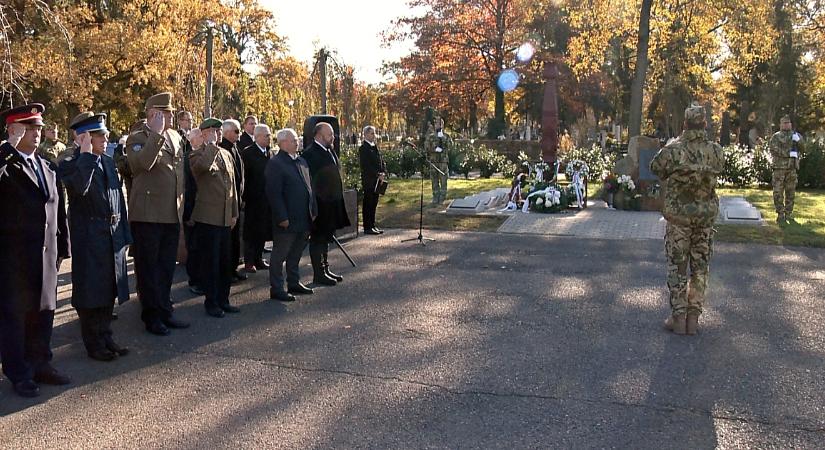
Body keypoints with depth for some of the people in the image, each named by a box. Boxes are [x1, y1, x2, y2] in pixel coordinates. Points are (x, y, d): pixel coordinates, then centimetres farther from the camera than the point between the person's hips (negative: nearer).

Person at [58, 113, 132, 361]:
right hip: (88, 238, -6)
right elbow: (79, 187, -30)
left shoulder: (108, 162, 12)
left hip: (112, 236, 6)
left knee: (109, 289, 13)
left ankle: (105, 337, 26)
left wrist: (124, 233, 10)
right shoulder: (70, 164, -8)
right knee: (91, 290, 3)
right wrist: (87, 154, -22)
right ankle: (93, 344, 15)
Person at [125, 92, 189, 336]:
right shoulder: (137, 138, -7)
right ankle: (151, 315, 14)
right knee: (148, 267, 4)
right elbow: (143, 163, -28)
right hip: (147, 215, -6)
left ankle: (165, 311, 25)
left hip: (172, 214, 6)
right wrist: (156, 134, -24)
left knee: (167, 267, 14)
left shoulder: (176, 137, 13)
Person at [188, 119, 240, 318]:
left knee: (226, 261, 12)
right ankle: (211, 302, 13)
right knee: (210, 262, 1)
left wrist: (234, 213, 15)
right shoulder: (197, 154, -7)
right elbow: (204, 165, -33)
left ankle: (223, 300, 24)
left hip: (225, 218, 7)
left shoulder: (227, 154, 14)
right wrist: (210, 144, -20)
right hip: (207, 217, -7)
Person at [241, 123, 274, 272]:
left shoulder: (269, 153, 11)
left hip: (267, 199, 6)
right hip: (253, 200, -6)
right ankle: (249, 261, 9)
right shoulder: (247, 153, -8)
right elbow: (244, 176, -11)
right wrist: (244, 198, -15)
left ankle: (258, 259, 22)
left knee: (263, 231, 11)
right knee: (251, 232, 2)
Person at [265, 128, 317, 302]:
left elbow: (309, 187, 18)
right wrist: (282, 217, -20)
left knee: (296, 253, 18)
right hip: (286, 221, -8)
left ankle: (294, 283, 30)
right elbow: (274, 193, -17)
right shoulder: (275, 163, -12)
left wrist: (313, 211, 12)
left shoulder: (302, 161, 14)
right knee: (280, 255, 2)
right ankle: (276, 289, 10)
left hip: (303, 218, 8)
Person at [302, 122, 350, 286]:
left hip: (331, 203, 9)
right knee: (318, 239, 2)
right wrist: (314, 203, -21)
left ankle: (325, 269, 29)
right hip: (319, 205, -9)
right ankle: (318, 274, 11)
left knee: (325, 237, 18)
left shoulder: (330, 151, 11)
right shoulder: (310, 154, -17)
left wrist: (337, 199, 18)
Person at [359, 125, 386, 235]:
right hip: (368, 181, -8)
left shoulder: (375, 147, 16)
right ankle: (367, 228, 2)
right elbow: (366, 166, -17)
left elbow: (381, 161, 16)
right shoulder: (363, 148, -11)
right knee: (368, 205, -2)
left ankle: (372, 226, 20)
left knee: (374, 204, 13)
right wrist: (378, 175, -16)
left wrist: (383, 172, -1)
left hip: (376, 181, 8)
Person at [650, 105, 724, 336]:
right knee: (700, 266, 12)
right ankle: (694, 317, 16)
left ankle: (678, 318, 9)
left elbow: (656, 167, 1)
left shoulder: (673, 150, -15)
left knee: (677, 266, 7)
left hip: (679, 215, -3)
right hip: (706, 215, 3)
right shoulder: (715, 151, -6)